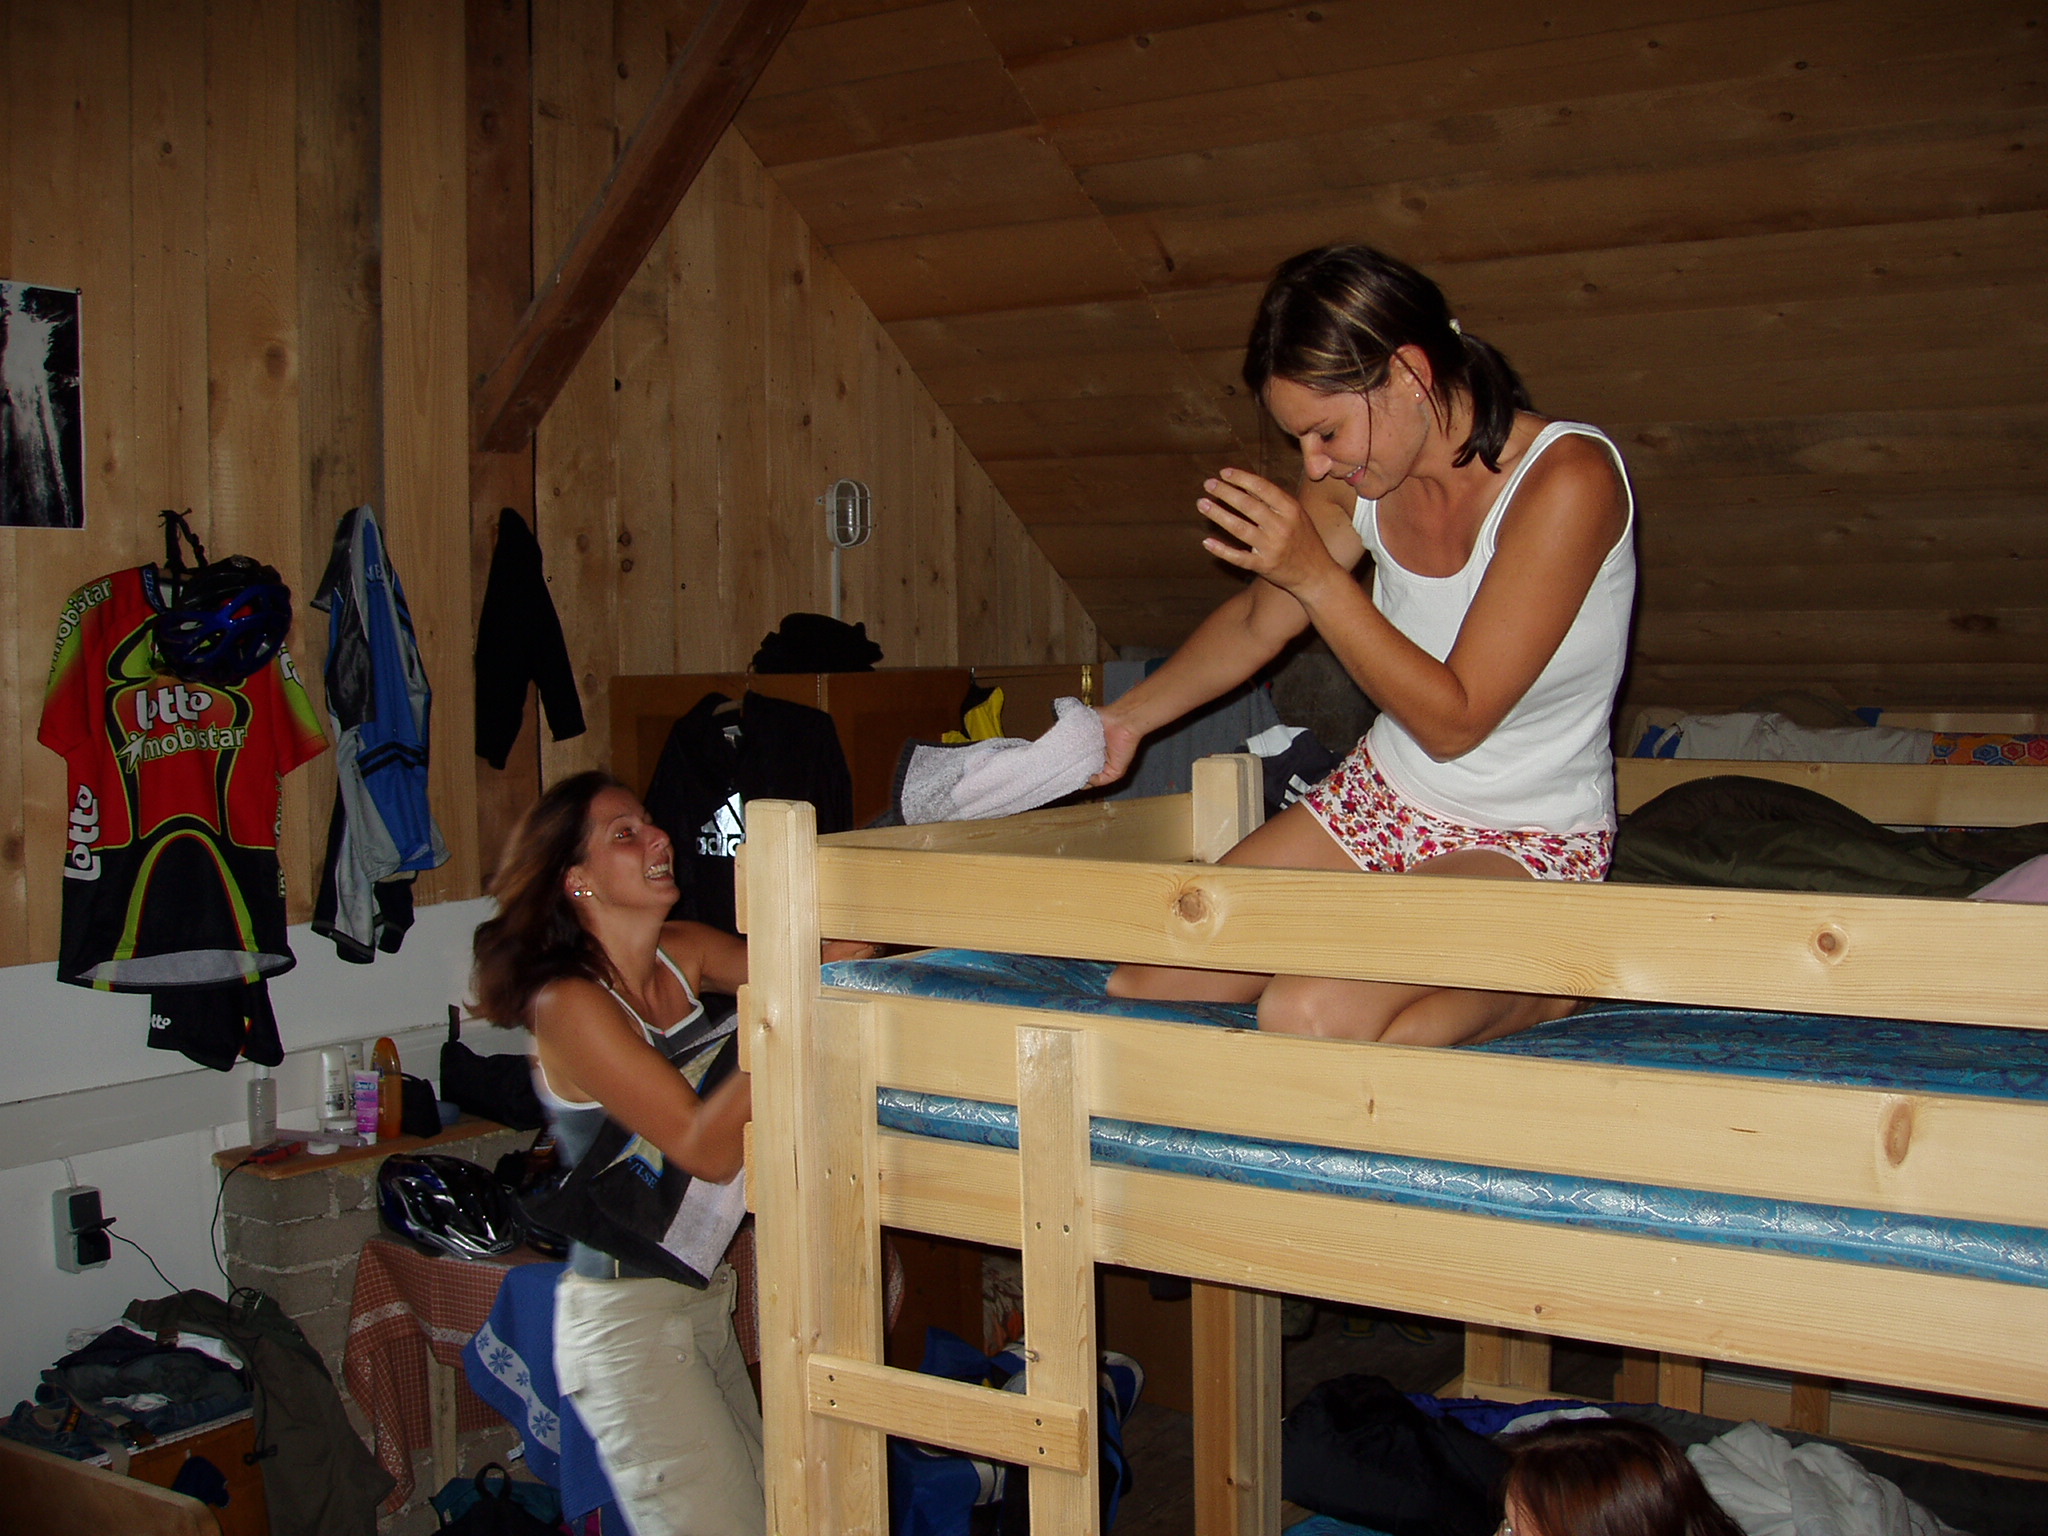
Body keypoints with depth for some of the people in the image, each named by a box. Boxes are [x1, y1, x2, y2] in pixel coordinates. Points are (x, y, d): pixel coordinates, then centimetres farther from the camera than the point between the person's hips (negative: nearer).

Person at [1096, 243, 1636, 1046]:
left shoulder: (1567, 478, -24)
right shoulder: (1364, 479, -4)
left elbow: (1453, 721, -24)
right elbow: (1258, 622, 15)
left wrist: (1317, 576, -27)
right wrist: (1127, 718, 14)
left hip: (1524, 845, -6)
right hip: (1379, 798, 7)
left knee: (1310, 1017, -30)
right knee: (1143, 986, -2)